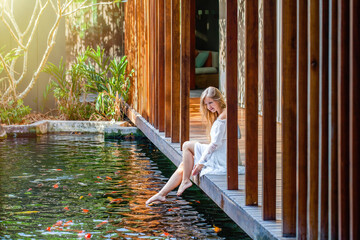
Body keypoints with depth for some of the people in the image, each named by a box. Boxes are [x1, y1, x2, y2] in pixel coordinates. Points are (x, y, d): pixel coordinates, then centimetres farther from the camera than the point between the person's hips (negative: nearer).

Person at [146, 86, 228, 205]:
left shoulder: (223, 116, -16)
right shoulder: (219, 116, 16)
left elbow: (215, 144, -18)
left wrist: (202, 162, -12)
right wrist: (201, 161, 11)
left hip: (221, 159, -9)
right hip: (218, 157, 9)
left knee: (187, 146, -5)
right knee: (183, 166, 8)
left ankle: (186, 181, 1)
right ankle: (161, 194, 7)